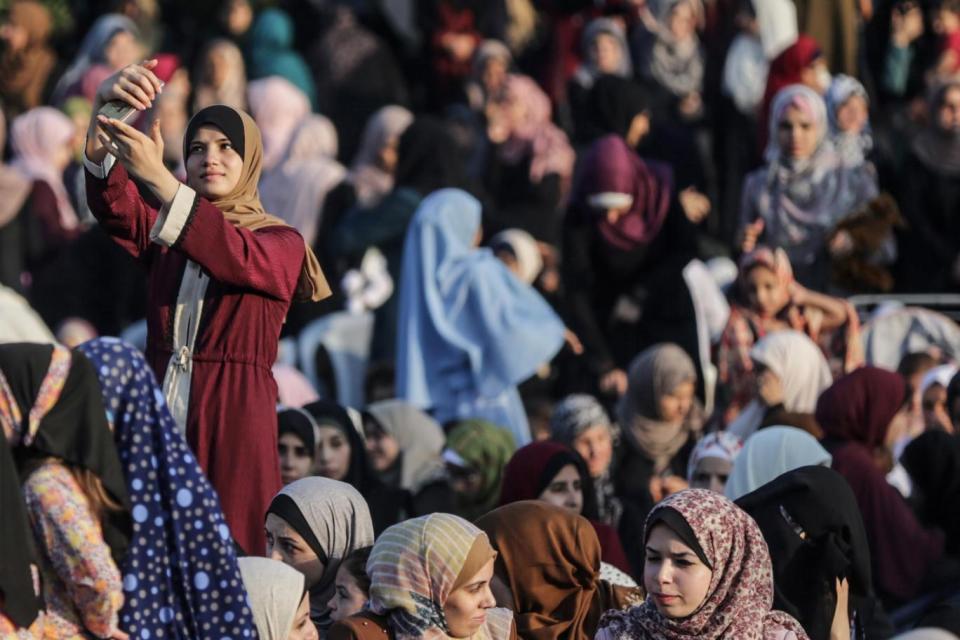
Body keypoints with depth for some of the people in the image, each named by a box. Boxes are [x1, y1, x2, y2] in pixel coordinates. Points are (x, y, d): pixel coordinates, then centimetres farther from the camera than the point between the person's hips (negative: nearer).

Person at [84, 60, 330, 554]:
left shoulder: (282, 244, 4)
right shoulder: (164, 230, 15)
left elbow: (239, 258, -19)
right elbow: (112, 205, -5)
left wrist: (159, 179, -32)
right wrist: (104, 114, -25)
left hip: (234, 420, -3)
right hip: (160, 417, 3)